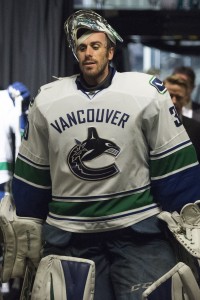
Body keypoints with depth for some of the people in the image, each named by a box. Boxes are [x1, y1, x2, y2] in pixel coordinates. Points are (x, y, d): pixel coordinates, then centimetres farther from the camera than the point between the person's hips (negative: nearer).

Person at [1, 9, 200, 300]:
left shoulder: (146, 92, -4)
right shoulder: (47, 99, 5)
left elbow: (173, 164, -2)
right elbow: (32, 173, 12)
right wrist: (27, 233, 12)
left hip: (137, 230, -2)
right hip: (69, 233, 2)